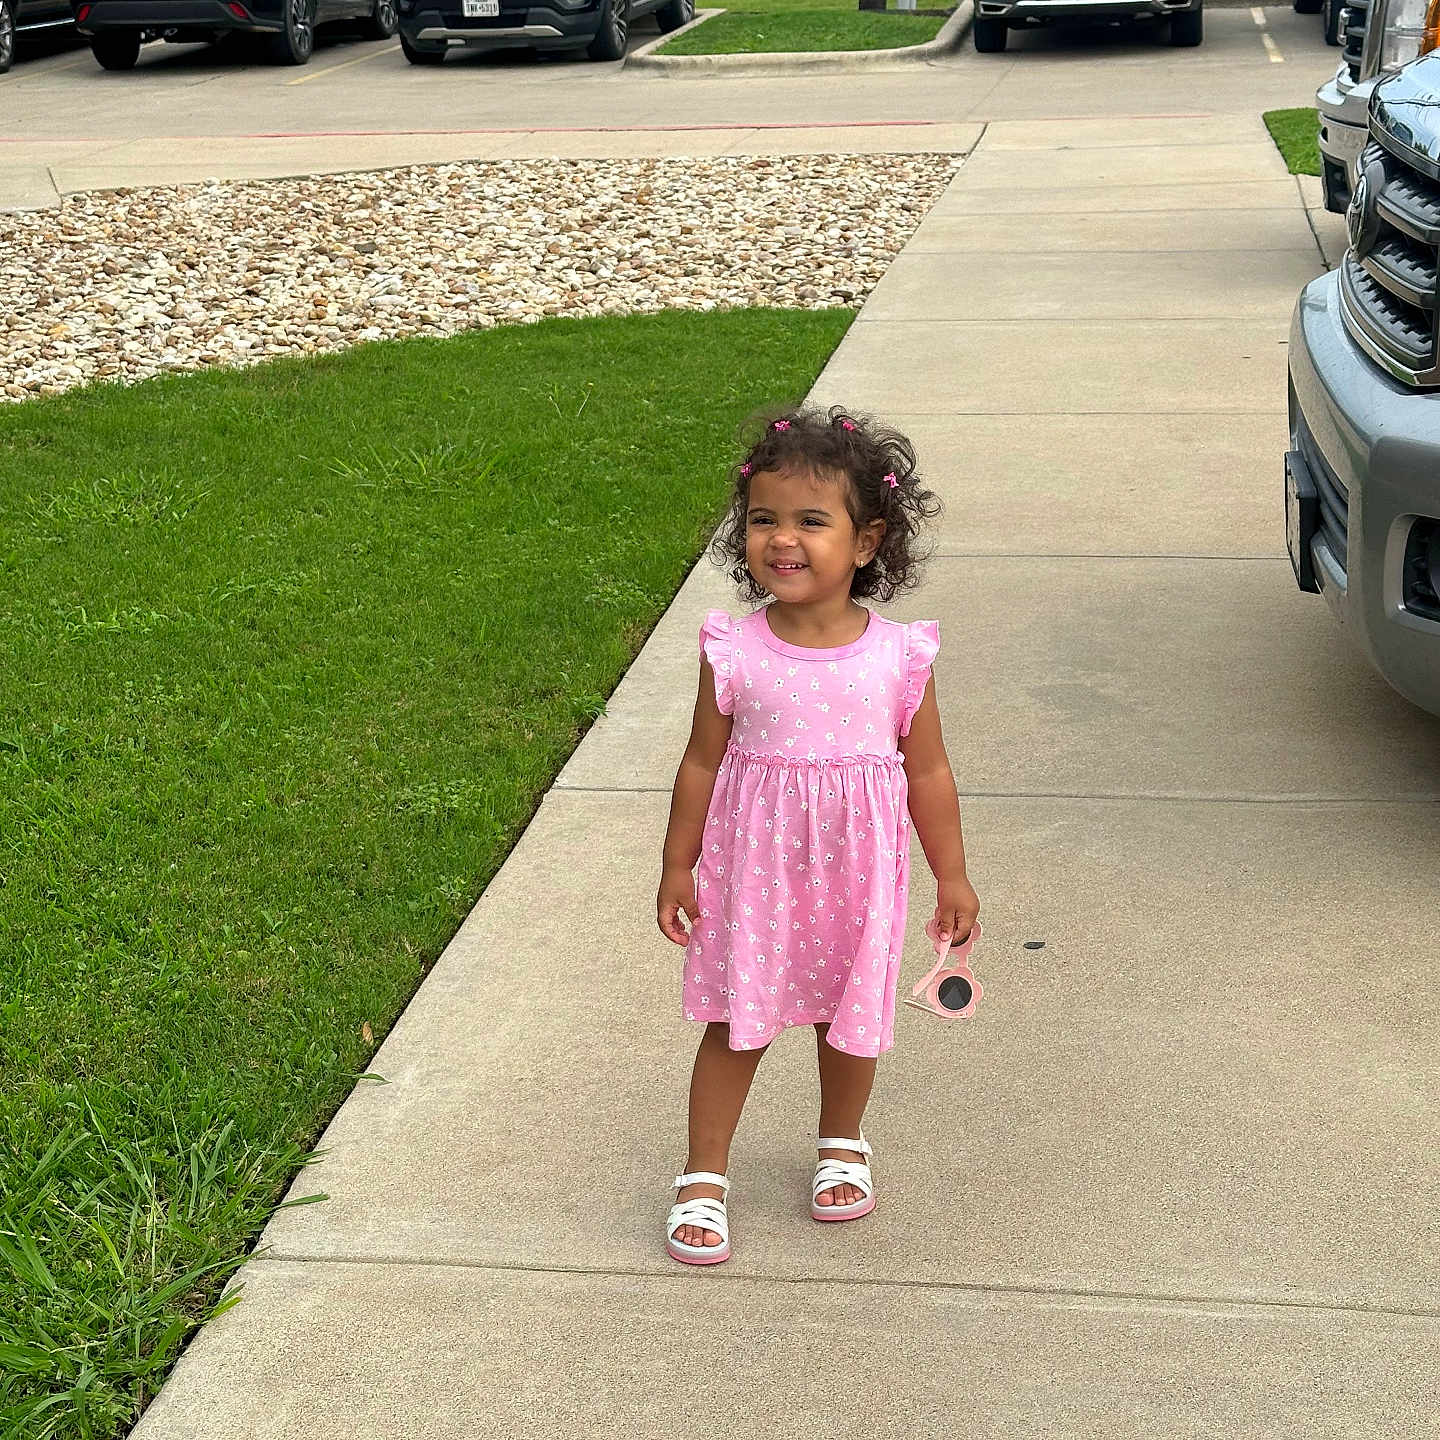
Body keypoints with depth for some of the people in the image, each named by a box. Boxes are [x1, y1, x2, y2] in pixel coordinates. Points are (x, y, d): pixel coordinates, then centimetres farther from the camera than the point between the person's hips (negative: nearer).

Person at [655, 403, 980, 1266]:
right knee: (739, 1024, 7)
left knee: (850, 1018, 17)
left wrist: (952, 877, 5)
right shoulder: (733, 654, -12)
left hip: (858, 875, 1)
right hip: (754, 870, -1)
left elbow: (928, 773, 0)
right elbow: (703, 764, -1)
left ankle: (844, 1145, 43)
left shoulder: (899, 659, -11)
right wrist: (678, 867, 3)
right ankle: (704, 1177, 23)